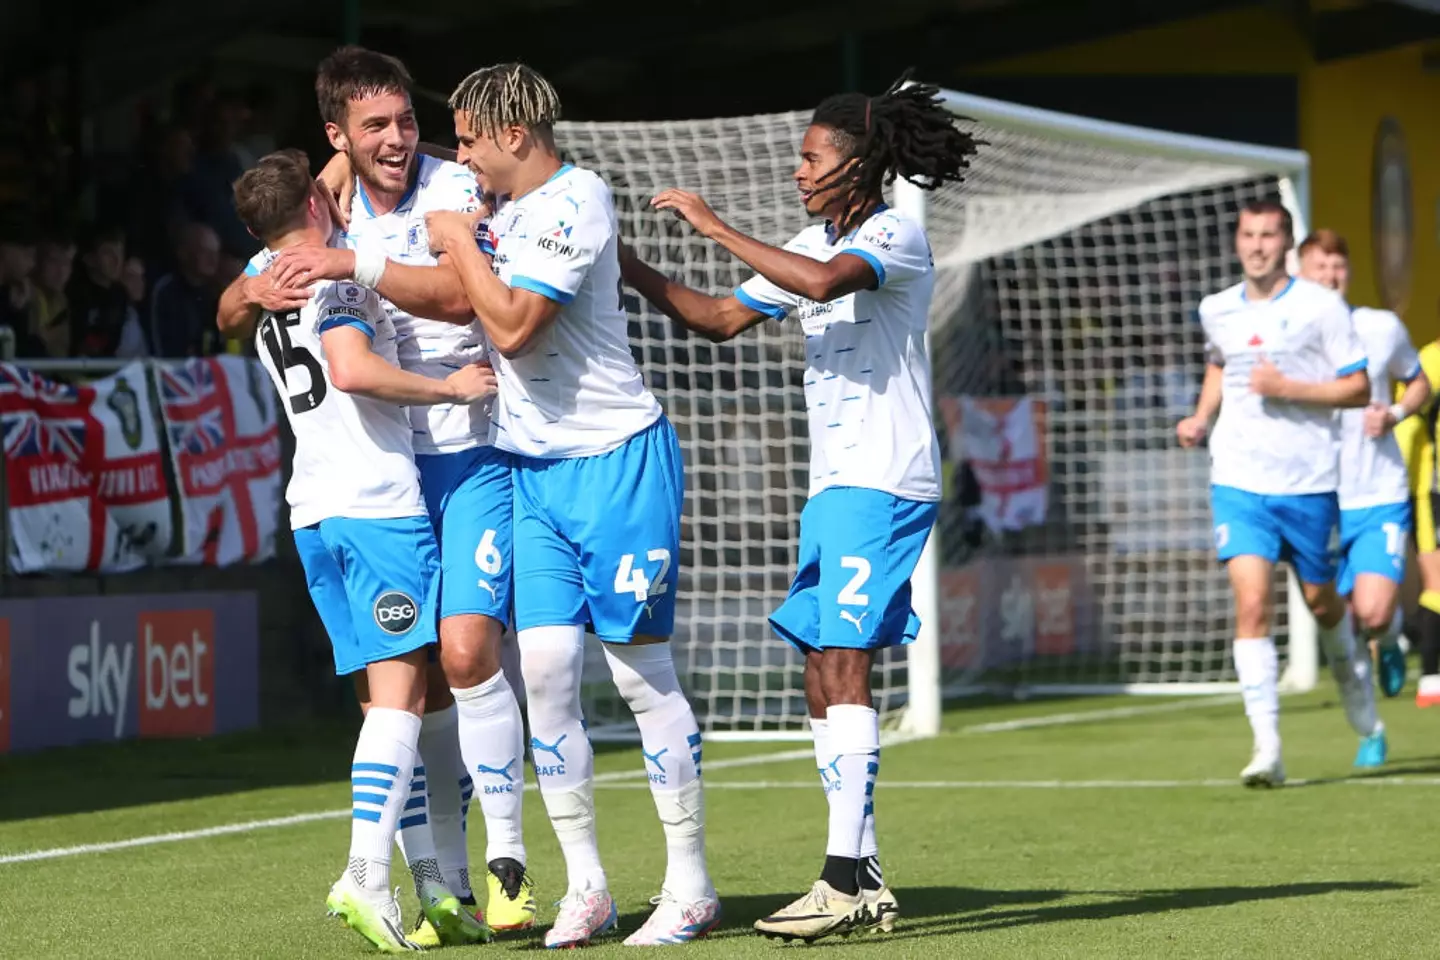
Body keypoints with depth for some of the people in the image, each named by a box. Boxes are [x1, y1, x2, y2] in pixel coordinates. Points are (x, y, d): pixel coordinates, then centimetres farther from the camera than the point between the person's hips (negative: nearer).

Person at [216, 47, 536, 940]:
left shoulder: (455, 189, -7)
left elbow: (461, 294, -25)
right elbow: (233, 308, 16)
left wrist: (354, 264, -31)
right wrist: (257, 288, -6)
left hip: (473, 454, -5)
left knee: (467, 648, -19)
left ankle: (508, 858, -7)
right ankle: (446, 880, 11)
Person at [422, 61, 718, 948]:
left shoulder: (576, 201, -14)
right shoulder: (505, 210, 12)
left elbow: (512, 324, -22)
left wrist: (460, 243, -9)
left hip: (619, 459, -7)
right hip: (535, 472, 7)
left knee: (642, 669, -4)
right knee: (547, 666, -1)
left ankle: (692, 887, 5)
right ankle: (586, 887, 5)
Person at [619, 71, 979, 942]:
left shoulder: (897, 234, -9)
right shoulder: (812, 245, 17)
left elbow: (824, 281, -29)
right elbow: (722, 318, 24)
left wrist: (715, 226, -22)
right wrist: (634, 272, 13)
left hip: (885, 481, -9)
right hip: (834, 484, 9)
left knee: (844, 666, -16)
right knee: (823, 682, 5)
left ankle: (846, 879, -19)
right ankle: (864, 879, 9)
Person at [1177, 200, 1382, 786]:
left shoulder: (1320, 307, -5)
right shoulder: (1216, 310, 7)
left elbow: (1358, 388, -5)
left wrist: (1290, 389, -18)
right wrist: (1201, 419, 12)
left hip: (1308, 481, -2)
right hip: (1238, 480, 2)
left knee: (1322, 602, 13)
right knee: (1251, 605, -14)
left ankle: (1364, 717, 42)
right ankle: (1266, 748, -16)